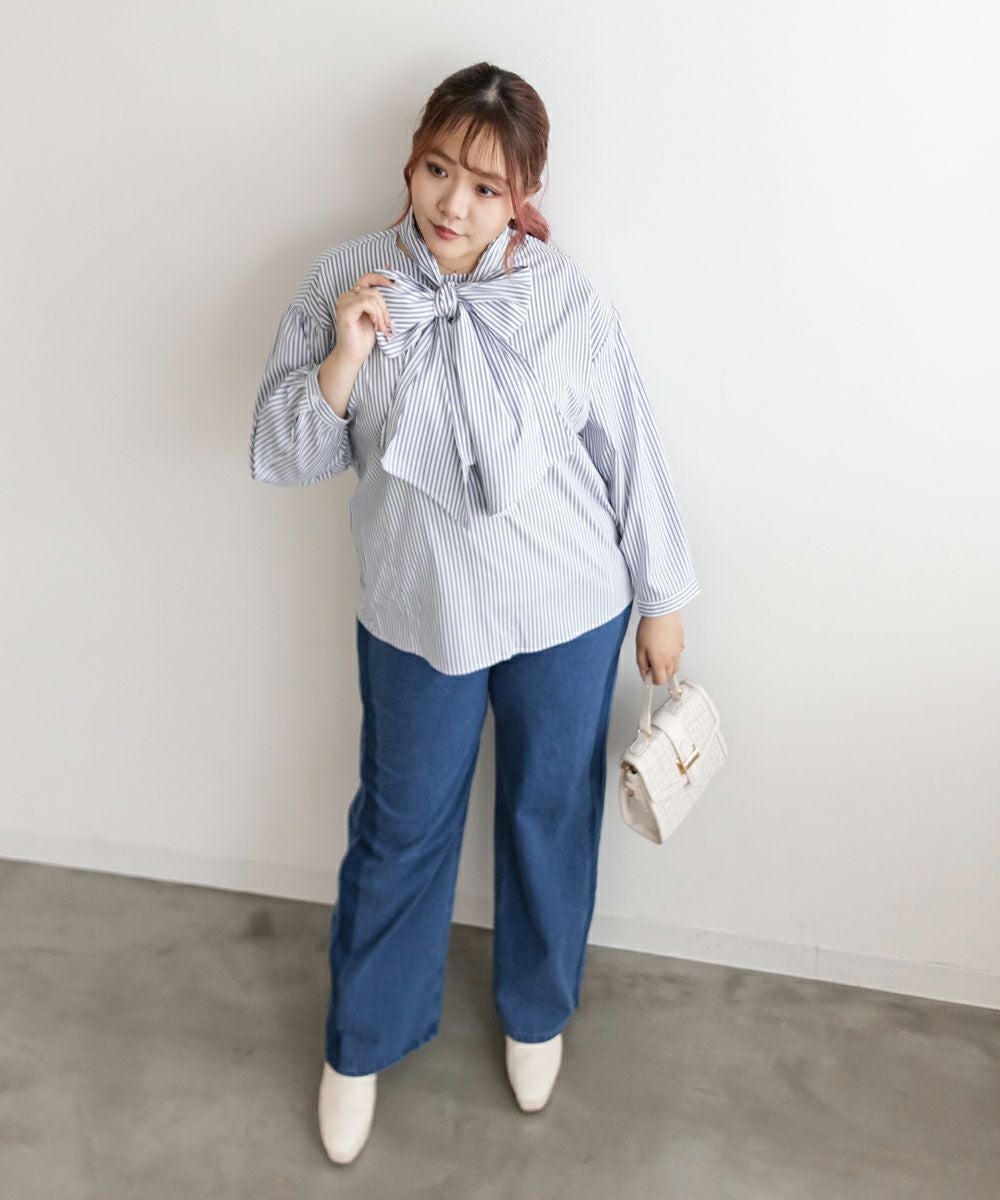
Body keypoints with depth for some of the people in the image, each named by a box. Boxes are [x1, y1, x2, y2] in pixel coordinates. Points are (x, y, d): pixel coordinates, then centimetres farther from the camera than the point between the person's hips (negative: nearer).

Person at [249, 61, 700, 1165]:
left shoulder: (570, 300, -11)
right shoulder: (344, 284, -8)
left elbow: (630, 455, -2)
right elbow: (281, 457, -6)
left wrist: (660, 600, 4)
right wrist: (344, 360, -24)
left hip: (567, 614, 0)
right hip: (416, 613, 1)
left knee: (550, 816, 17)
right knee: (399, 827, 15)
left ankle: (536, 1013, 46)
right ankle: (361, 1042, 41)